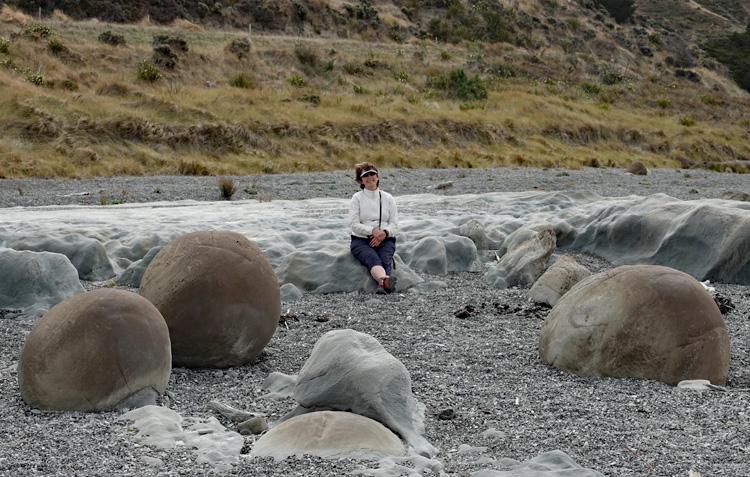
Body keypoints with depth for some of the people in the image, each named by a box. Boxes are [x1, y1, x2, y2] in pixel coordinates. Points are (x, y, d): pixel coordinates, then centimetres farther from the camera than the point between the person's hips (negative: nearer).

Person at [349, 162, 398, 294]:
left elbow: (394, 224, 8)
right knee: (372, 258, -33)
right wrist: (372, 231, -18)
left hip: (385, 240, 2)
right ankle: (385, 280, -64)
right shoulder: (357, 198, 7)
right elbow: (354, 224, -3)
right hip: (361, 240, -2)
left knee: (385, 259, -30)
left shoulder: (388, 198, 14)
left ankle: (382, 285, -60)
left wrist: (385, 233, -14)